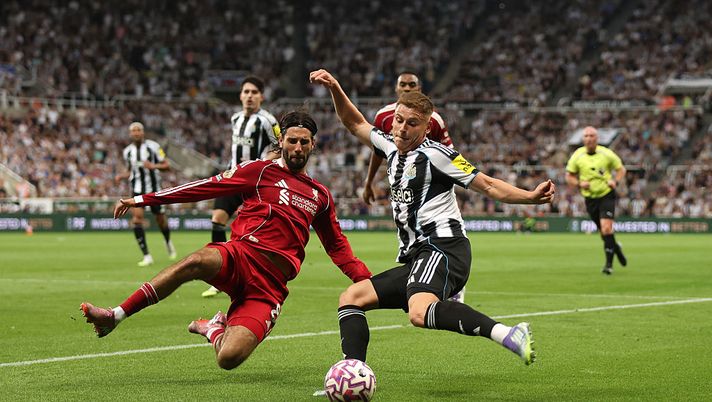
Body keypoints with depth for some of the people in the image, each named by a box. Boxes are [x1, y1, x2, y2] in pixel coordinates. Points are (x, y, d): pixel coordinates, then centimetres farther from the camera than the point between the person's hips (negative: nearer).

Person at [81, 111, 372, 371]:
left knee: (229, 358, -25)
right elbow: (207, 187, 5)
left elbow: (337, 247, 34)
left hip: (270, 285, 1)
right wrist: (143, 200, -1)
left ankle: (213, 329, 13)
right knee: (197, 262, -40)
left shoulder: (320, 196, 22)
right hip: (242, 254, -1)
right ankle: (115, 316, -31)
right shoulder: (261, 171, 11)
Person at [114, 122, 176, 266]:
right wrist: (121, 176, 0)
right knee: (136, 218, -18)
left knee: (160, 219, 10)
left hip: (154, 189, -2)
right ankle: (146, 256, -17)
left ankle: (168, 242, 45)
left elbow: (167, 166, -5)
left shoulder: (153, 146, -6)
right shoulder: (127, 151, 6)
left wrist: (153, 166, -22)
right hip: (137, 189, 2)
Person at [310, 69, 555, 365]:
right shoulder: (392, 147, 19)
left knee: (420, 313, -37)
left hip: (442, 248, -9)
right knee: (350, 299, 5)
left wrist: (531, 197, -16)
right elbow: (356, 124, 35)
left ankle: (509, 335, -44)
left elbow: (488, 185, -3)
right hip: (415, 258, 9)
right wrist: (334, 89, 23)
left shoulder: (434, 153, -4)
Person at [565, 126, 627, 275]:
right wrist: (579, 184, -14)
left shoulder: (607, 154, -8)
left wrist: (616, 181, -13)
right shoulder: (577, 156, -4)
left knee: (606, 228, -18)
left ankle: (609, 263, -11)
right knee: (603, 231, 9)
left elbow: (621, 169, 5)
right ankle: (615, 247, 40)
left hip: (607, 195, -3)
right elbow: (569, 176, 5)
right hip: (590, 198, 3)